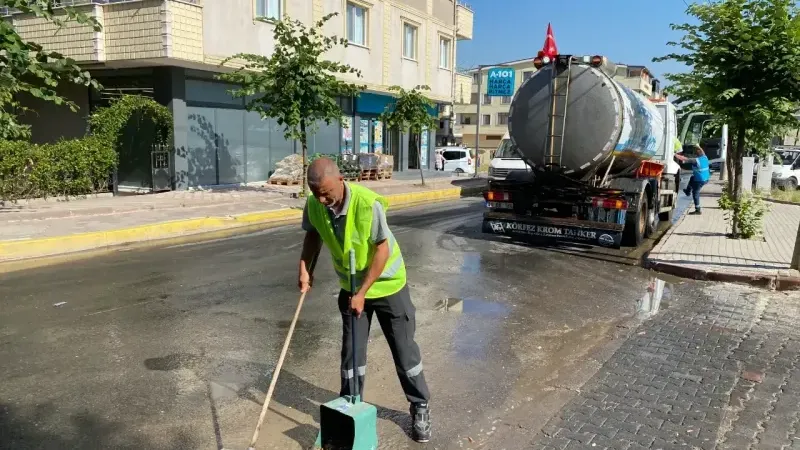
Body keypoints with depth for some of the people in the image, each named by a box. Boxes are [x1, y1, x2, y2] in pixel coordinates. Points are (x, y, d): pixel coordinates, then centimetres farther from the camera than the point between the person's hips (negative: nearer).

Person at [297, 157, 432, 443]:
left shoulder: (368, 203, -32)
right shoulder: (314, 205, -15)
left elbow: (382, 249, -24)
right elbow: (313, 234, 7)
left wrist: (363, 293, -24)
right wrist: (304, 267, -7)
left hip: (386, 285, -4)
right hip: (350, 288, 4)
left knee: (404, 349, 7)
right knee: (351, 351, 10)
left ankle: (420, 408, 24)